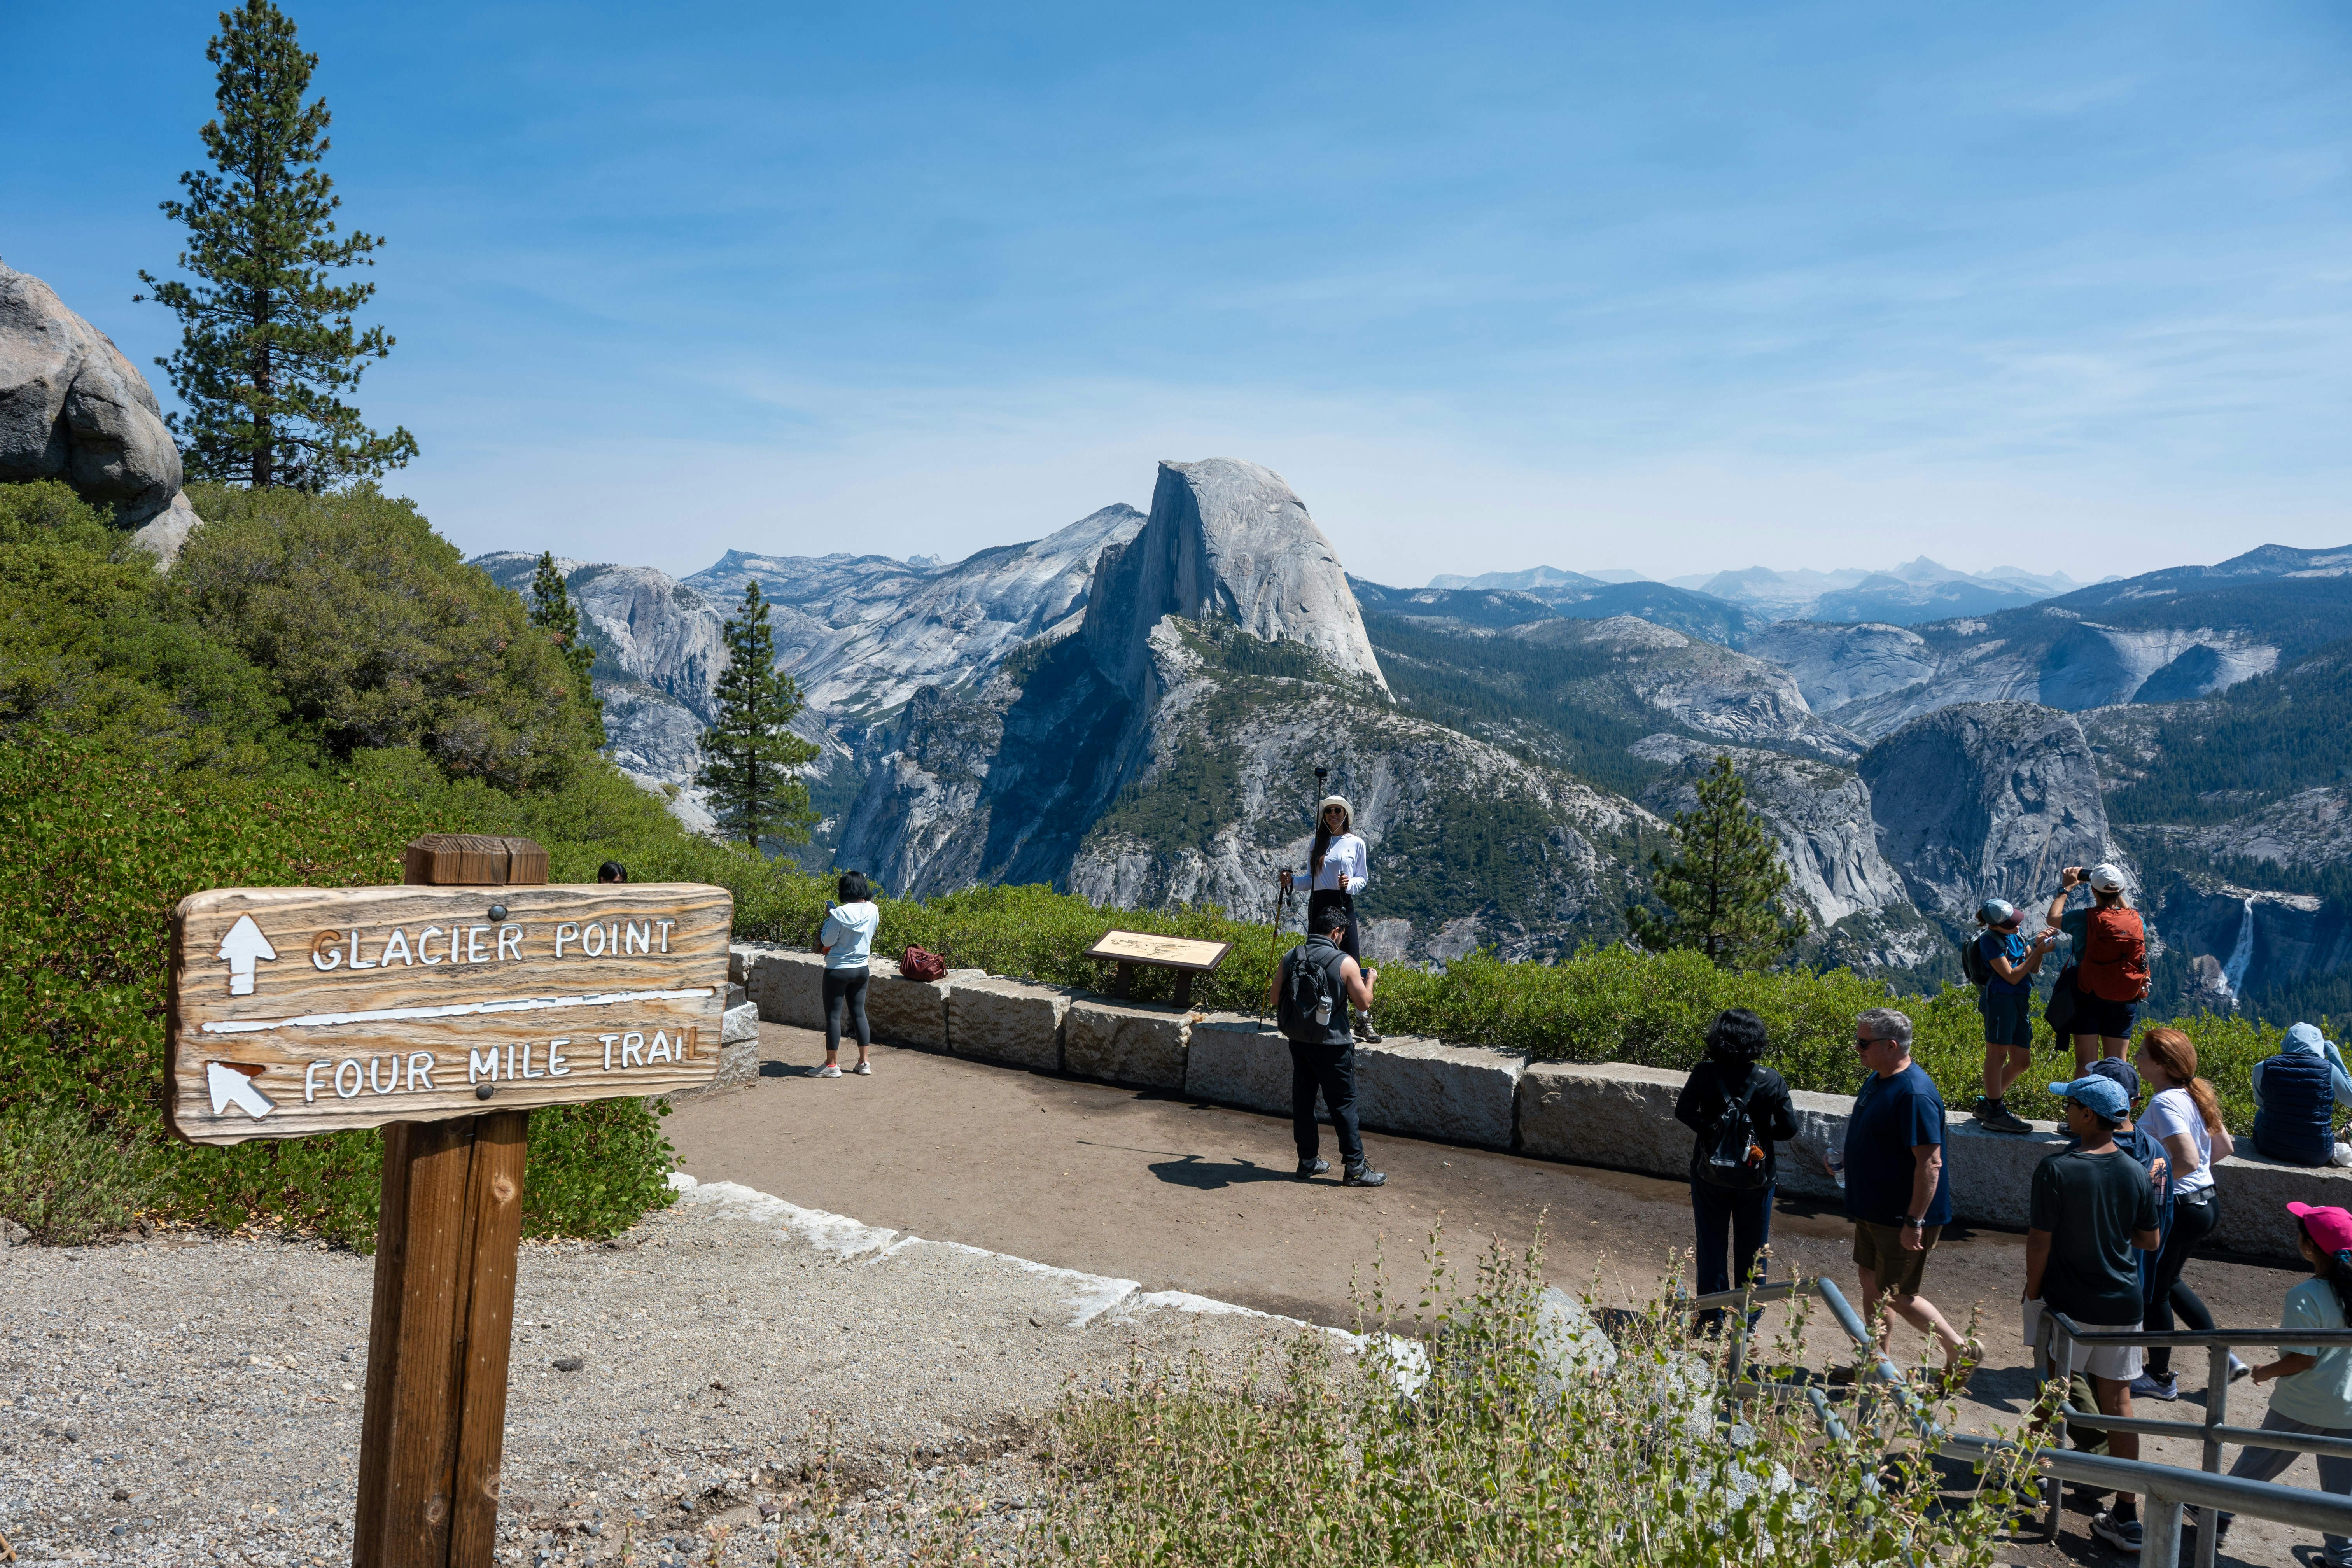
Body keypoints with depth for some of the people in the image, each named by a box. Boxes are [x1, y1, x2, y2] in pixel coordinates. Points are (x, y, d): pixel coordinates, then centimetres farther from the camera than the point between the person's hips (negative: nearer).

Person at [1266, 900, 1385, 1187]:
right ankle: (1354, 1168, 8)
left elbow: (1273, 999, 4)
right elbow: (1364, 1003, -8)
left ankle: (1307, 1161, 21)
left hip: (1298, 1042, 4)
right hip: (1332, 1045, -4)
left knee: (1303, 1099, 14)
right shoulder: (1344, 963, -14)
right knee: (1343, 1104, 4)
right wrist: (1370, 979, 10)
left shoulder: (1290, 958, -2)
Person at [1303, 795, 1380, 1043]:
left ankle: (1363, 1021, -5)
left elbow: (1363, 879, 6)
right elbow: (1312, 878, 13)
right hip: (1318, 904, 3)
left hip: (1344, 905, -3)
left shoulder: (1356, 843, 4)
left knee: (1352, 962, -9)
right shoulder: (1317, 843, 11)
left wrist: (1350, 883, -14)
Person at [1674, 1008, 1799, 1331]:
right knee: (1751, 1249, 15)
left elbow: (1684, 1111, -19)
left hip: (1710, 1174, 0)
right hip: (1756, 1177, 0)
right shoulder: (1771, 1081, -12)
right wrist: (1762, 1131, 6)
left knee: (1711, 1245, 14)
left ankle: (1712, 1317, 22)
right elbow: (1789, 1128, -11)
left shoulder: (1704, 1074, -11)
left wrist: (1710, 1129, -6)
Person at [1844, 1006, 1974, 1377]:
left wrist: (1914, 1222, -26)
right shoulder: (1877, 1079, 4)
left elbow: (1930, 1163, -27)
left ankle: (1959, 1351, 20)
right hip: (1873, 1209, 9)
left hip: (1902, 1218, -9)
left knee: (1897, 1296, 1)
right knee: (1872, 1284, 16)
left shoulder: (1915, 1094, -26)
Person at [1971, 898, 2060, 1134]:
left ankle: (1986, 1103, 21)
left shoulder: (2015, 936, 16)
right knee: (1997, 1053, -8)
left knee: (2022, 1061, 10)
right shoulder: (1990, 940, -8)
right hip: (2001, 998, -9)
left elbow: (2034, 970, 13)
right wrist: (2037, 952, -11)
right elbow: (2012, 977, -12)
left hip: (2020, 1002, 9)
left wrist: (2037, 945, -4)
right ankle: (1995, 1114, -7)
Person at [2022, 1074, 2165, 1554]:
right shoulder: (2136, 1173, -5)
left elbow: (2040, 1243, -15)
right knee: (2118, 1401, 10)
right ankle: (2127, 1516, 13)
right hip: (2122, 1303, 4)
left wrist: (2031, 1291, -1)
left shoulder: (2056, 1170, -19)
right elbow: (2151, 1241, 5)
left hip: (2067, 1303, -4)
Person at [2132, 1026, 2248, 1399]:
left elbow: (2187, 1161, -31)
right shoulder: (2194, 1096, 5)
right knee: (2167, 1282, 26)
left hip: (2178, 1209, -9)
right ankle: (2224, 1356, 28)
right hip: (2206, 1203, 9)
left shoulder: (2165, 1103, -23)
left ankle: (2161, 1379, 23)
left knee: (2153, 1291, 9)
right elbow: (2224, 1147, 14)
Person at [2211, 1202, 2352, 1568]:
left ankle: (2218, 1519, 25)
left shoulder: (2305, 1297, -22)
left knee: (2256, 1461, 12)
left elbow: (2302, 1358, -21)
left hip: (2301, 1408, -4)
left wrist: (2267, 1371, -5)